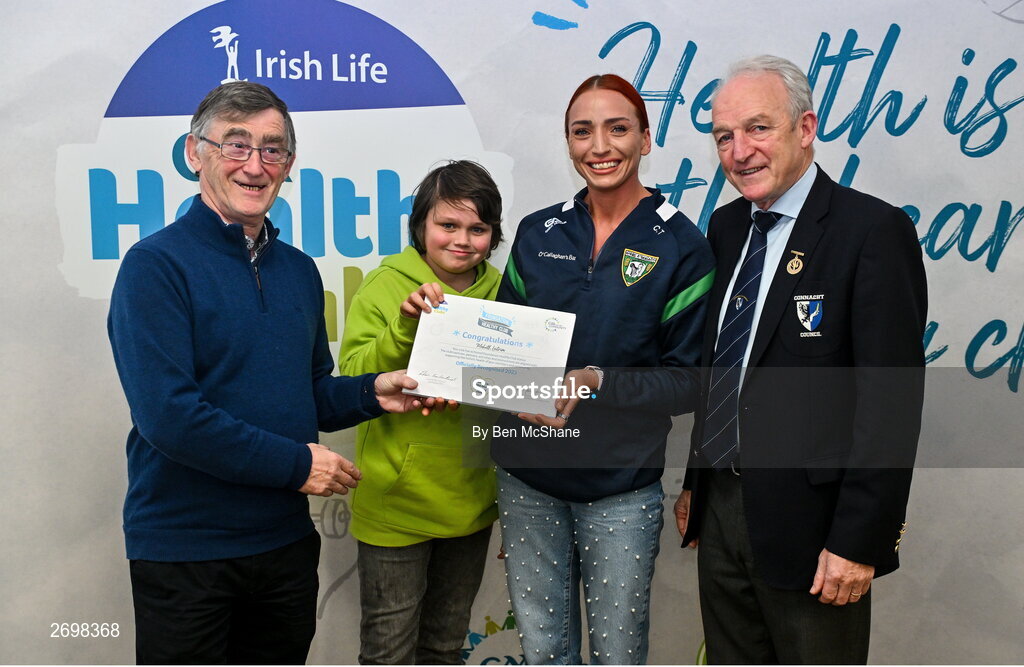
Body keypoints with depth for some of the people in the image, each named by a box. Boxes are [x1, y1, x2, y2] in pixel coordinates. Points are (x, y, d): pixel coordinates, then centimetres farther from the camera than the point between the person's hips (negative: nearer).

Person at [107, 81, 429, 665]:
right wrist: (295, 463, -18)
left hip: (287, 540, 6)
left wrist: (372, 393, -4)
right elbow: (167, 414, -22)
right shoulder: (156, 265, -13)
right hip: (184, 546, -6)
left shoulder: (299, 269, 9)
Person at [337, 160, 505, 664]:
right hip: (397, 501, -4)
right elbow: (355, 383, -19)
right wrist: (405, 326, -29)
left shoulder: (499, 291, 3)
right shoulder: (386, 286, -8)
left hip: (471, 501, 4)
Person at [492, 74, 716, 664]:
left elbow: (690, 379, -8)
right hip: (528, 475, 3)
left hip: (622, 486, -3)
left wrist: (597, 383, -22)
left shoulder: (681, 245, -6)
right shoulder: (537, 234, 4)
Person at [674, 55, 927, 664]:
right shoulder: (726, 228, 7)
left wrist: (859, 541, -18)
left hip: (807, 523, -6)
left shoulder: (874, 231, -15)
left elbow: (891, 401, -18)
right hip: (720, 509, 6)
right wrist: (695, 482, 14)